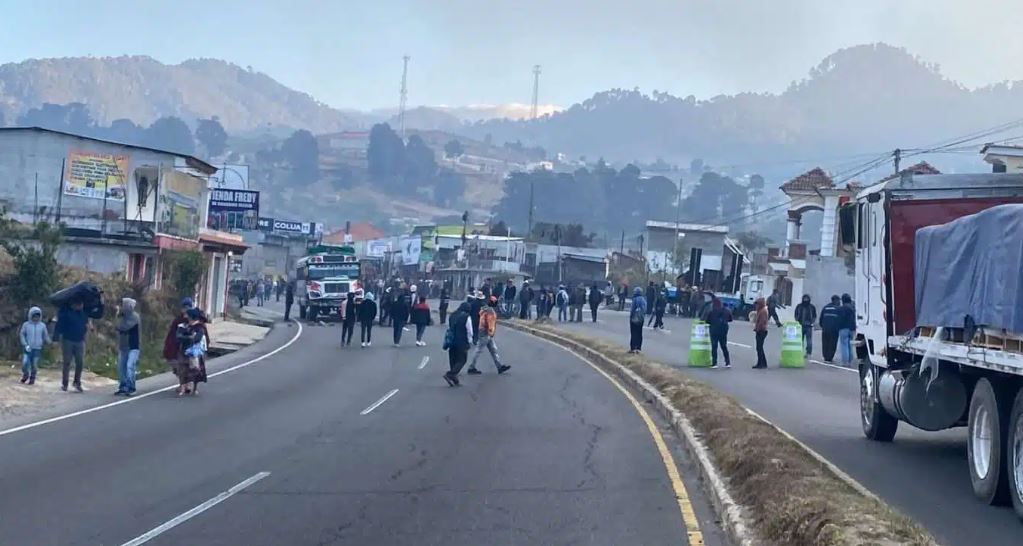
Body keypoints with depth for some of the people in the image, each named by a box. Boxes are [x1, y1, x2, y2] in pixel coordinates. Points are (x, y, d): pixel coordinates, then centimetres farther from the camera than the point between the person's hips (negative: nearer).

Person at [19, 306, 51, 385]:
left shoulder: (42, 325, 2)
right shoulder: (26, 325, -1)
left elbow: (46, 336, 8)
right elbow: (22, 335, 1)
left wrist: (51, 342, -9)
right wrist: (25, 345, -11)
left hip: (37, 349, 1)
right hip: (28, 349, -1)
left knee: (34, 365, 2)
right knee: (25, 363, -11)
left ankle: (32, 378, 20)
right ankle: (25, 375, 17)